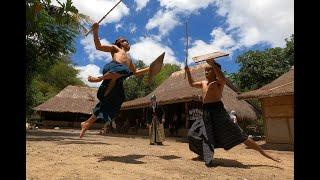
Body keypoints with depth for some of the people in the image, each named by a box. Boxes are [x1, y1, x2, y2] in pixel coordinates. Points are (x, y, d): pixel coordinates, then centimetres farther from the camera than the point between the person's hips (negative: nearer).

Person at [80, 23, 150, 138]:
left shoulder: (128, 58, 43)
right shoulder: (115, 48, 27)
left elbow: (136, 72, 43)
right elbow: (98, 46, 14)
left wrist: (149, 69, 35)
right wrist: (95, 31, 3)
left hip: (118, 80, 6)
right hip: (112, 68, -6)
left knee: (112, 103, -4)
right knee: (122, 70, -41)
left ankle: (87, 123, 6)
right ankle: (97, 79, -26)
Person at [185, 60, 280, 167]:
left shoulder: (219, 82, -3)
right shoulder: (203, 83, 18)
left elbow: (222, 78, -28)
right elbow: (192, 84, 32)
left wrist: (212, 64, -32)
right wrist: (188, 72, 20)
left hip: (217, 111, -8)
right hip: (206, 113, 8)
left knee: (237, 135, -9)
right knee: (193, 133, 15)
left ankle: (263, 153, 5)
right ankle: (205, 155, 34)